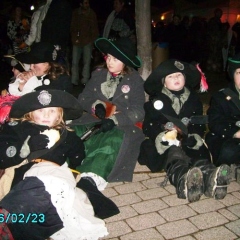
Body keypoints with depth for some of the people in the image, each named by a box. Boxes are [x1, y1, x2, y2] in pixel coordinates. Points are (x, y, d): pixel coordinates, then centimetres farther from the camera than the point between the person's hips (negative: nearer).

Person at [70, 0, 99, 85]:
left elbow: (94, 28, 8)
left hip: (88, 41, -1)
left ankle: (85, 81, 1)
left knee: (87, 62, -3)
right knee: (75, 62, -1)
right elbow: (72, 27, 8)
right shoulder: (75, 13, 5)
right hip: (77, 42, 1)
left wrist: (93, 39, 1)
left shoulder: (92, 13, 5)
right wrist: (75, 38, -1)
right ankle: (74, 81, 6)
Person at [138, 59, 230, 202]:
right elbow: (149, 126, 2)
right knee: (174, 154, -36)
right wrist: (164, 136, -19)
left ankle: (209, 176, -65)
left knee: (199, 154, -32)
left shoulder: (193, 99, 20)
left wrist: (194, 137, -10)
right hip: (165, 144, -2)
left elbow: (200, 124, 14)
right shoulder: (156, 100, 13)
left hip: (188, 143, 2)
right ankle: (183, 179, -69)